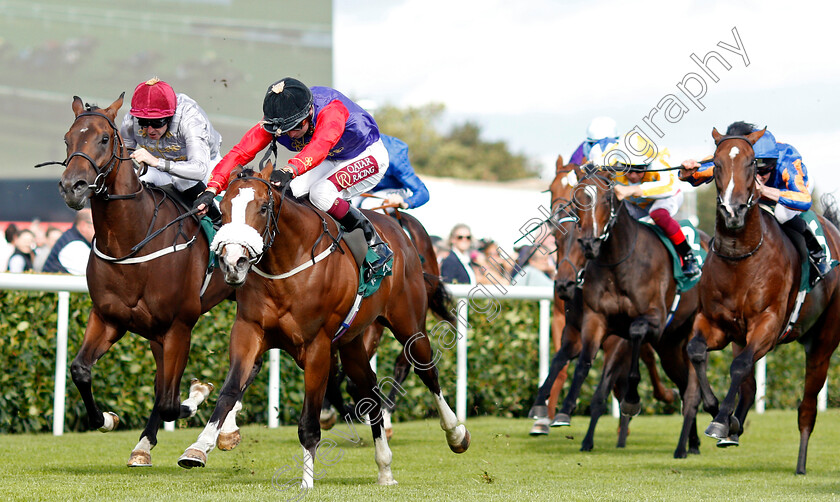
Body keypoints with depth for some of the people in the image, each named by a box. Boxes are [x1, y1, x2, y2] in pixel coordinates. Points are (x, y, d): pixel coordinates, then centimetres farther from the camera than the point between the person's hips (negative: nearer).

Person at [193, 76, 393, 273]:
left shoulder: (332, 109, -39)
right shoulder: (275, 119, -22)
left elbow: (321, 145, -58)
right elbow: (241, 152, -30)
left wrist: (290, 169, -76)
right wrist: (212, 189, -44)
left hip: (367, 156, -7)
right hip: (331, 161, 7)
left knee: (321, 193, -31)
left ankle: (376, 245, -17)